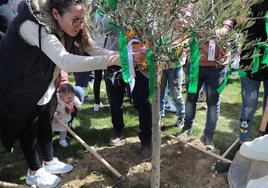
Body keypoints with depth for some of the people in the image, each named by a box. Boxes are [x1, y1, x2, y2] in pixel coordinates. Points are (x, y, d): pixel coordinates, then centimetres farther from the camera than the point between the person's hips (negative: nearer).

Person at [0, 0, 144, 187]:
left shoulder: (63, 26, -11)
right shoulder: (34, 25, -38)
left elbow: (91, 48, -15)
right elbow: (66, 61, -52)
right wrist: (113, 59, -56)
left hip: (40, 82, 8)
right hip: (18, 84, -7)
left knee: (45, 121, 16)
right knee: (28, 126, 6)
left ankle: (49, 161, 35)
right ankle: (34, 172, 26)